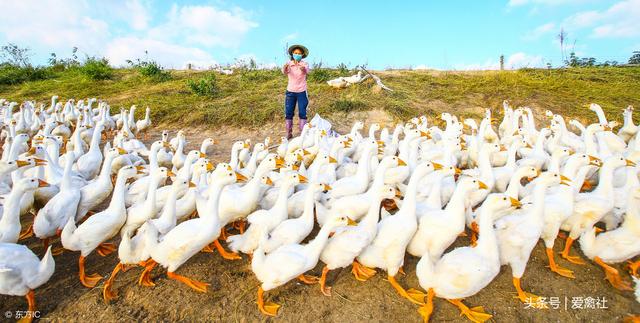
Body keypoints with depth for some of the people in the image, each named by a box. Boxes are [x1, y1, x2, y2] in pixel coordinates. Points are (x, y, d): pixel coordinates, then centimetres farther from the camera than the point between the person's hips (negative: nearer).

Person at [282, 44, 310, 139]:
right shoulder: (289, 63, -2)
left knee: (302, 113, 1)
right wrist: (285, 68, -48)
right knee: (288, 113, 4)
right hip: (290, 91, 2)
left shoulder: (304, 64, -5)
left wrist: (303, 69, -53)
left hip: (302, 92, -1)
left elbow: (307, 71, -28)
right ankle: (289, 133, 15)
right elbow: (284, 72, -23)